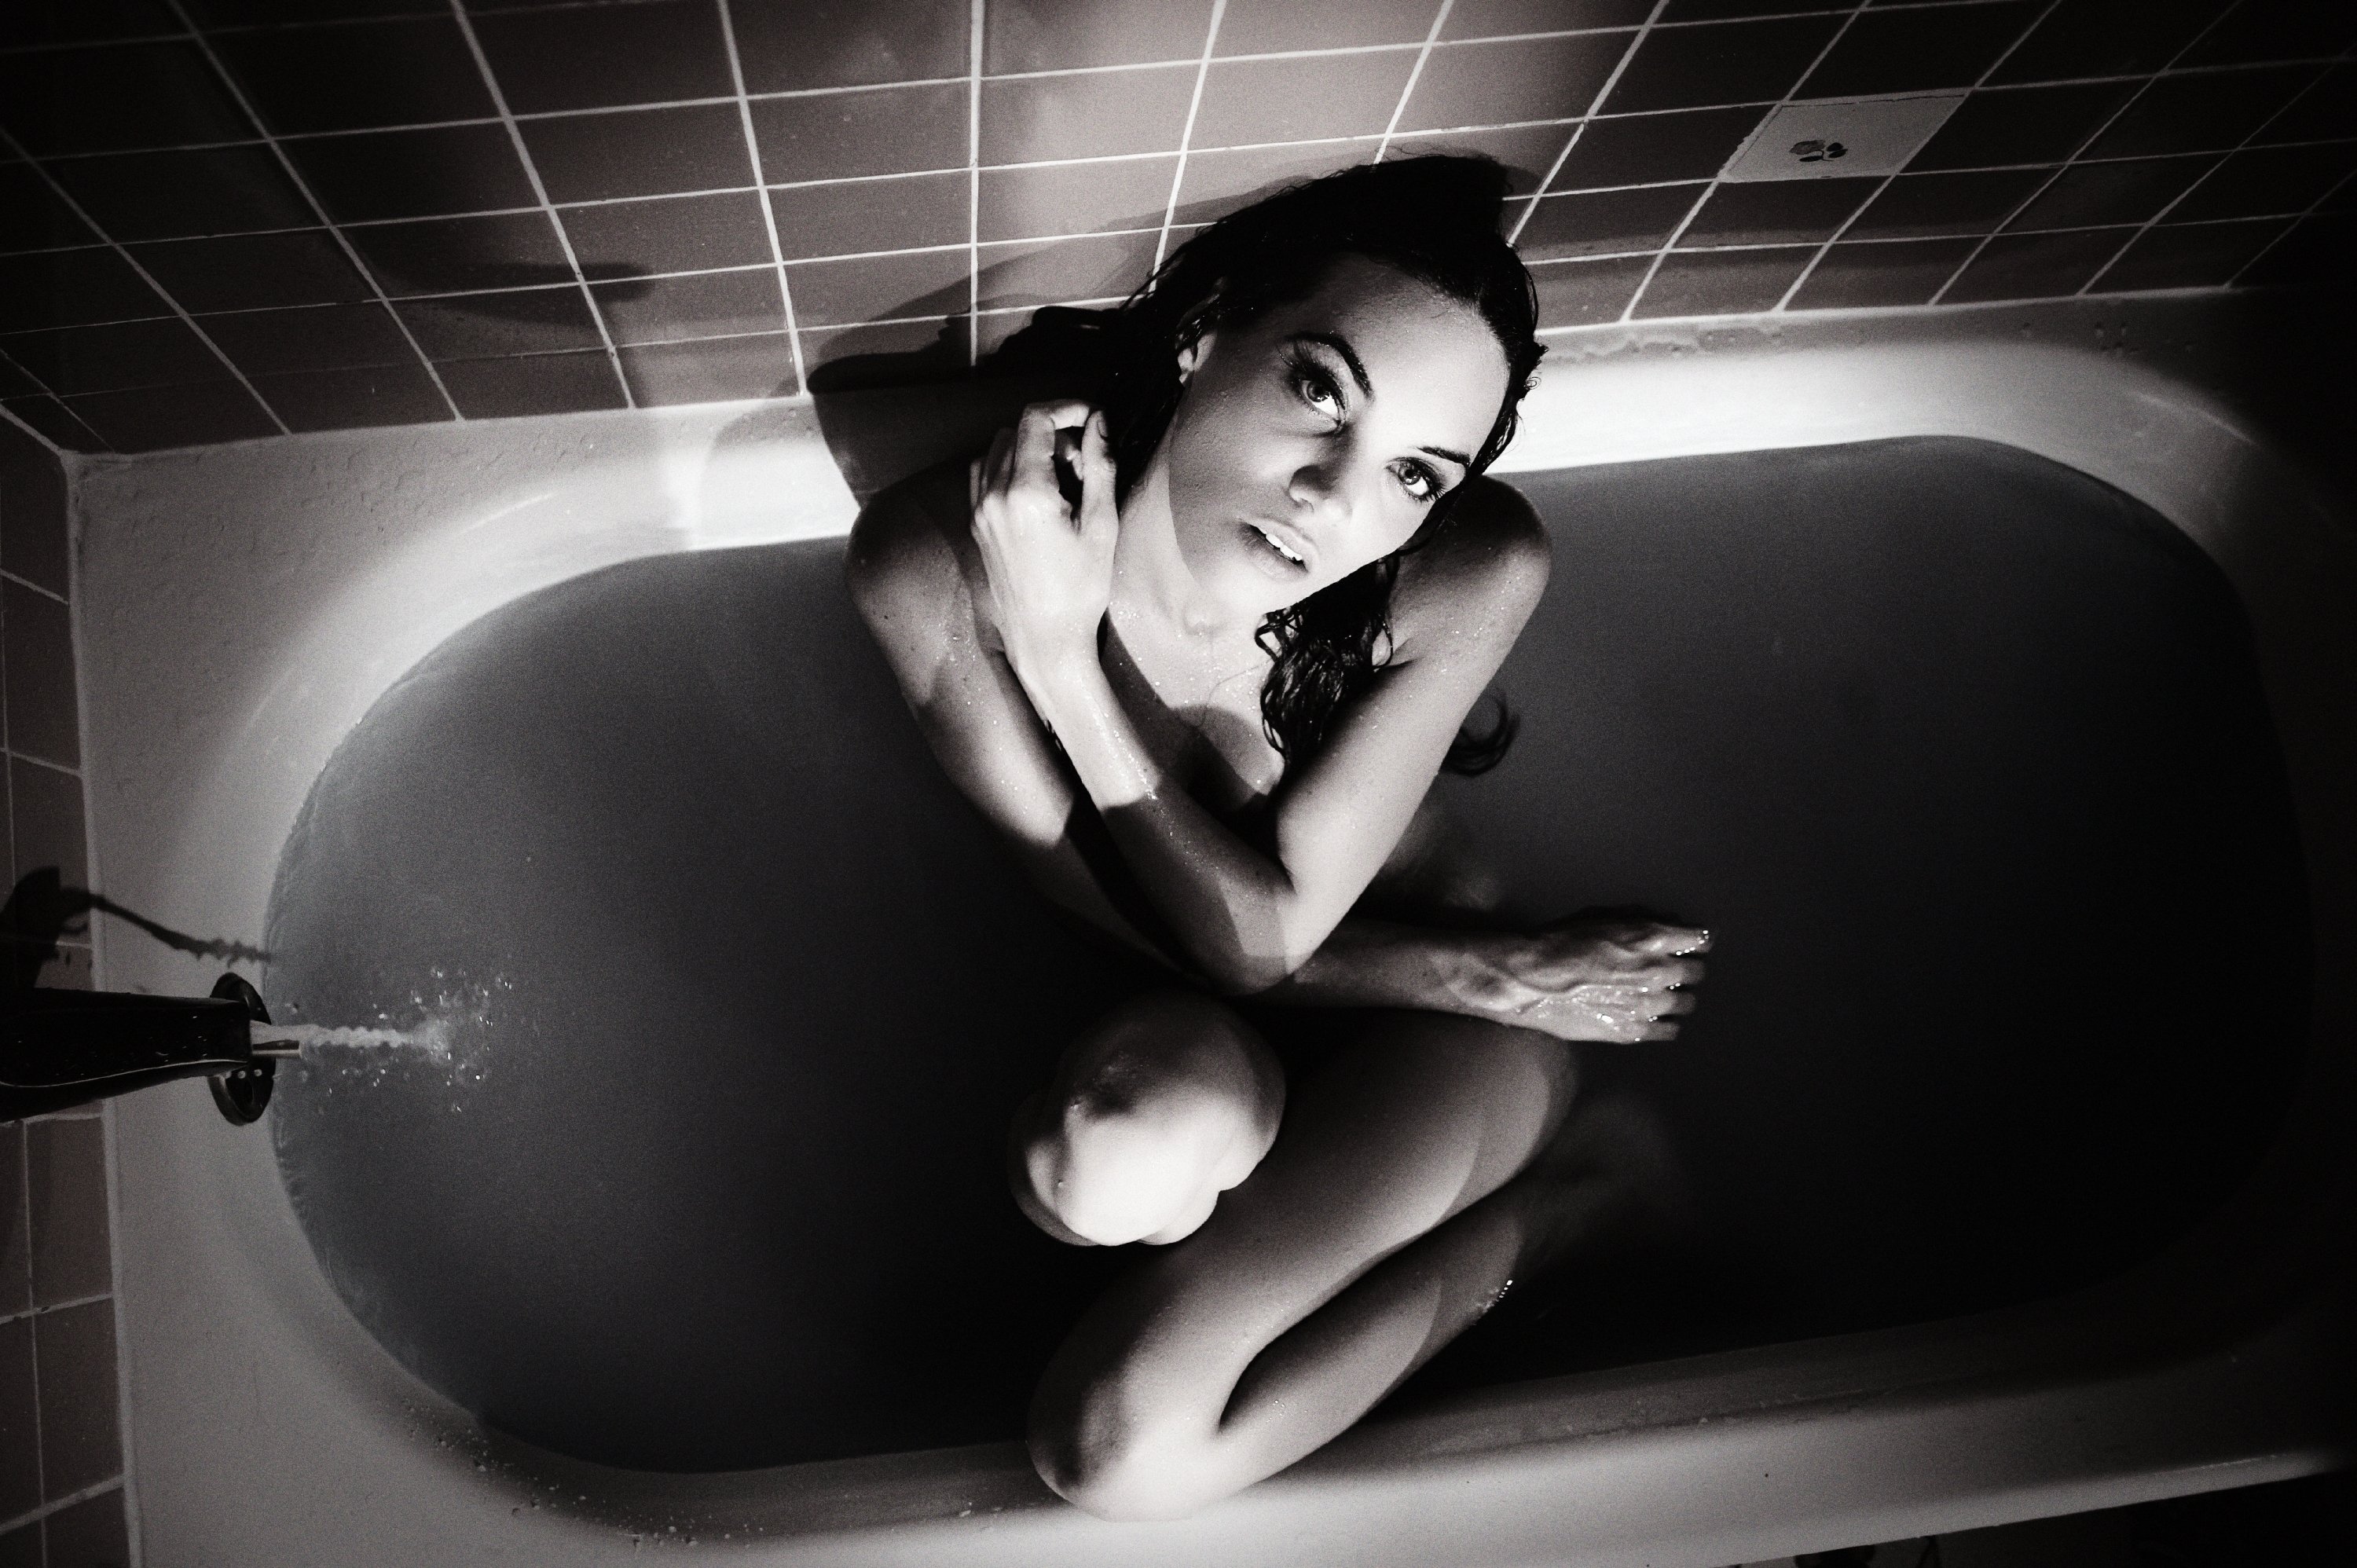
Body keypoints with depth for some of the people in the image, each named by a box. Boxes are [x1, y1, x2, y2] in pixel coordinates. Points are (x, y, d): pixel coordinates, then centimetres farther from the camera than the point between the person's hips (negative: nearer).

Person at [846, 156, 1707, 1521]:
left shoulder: (1475, 573, -29)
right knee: (1117, 1162, -36)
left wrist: (1063, 660, -33)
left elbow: (1260, 935, -23)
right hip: (1186, 1007, 2)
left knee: (1120, 1450, -22)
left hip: (1442, 1007, -2)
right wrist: (1498, 978, -20)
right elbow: (1119, 909, -16)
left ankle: (1524, 1222, 3)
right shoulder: (933, 560, -25)